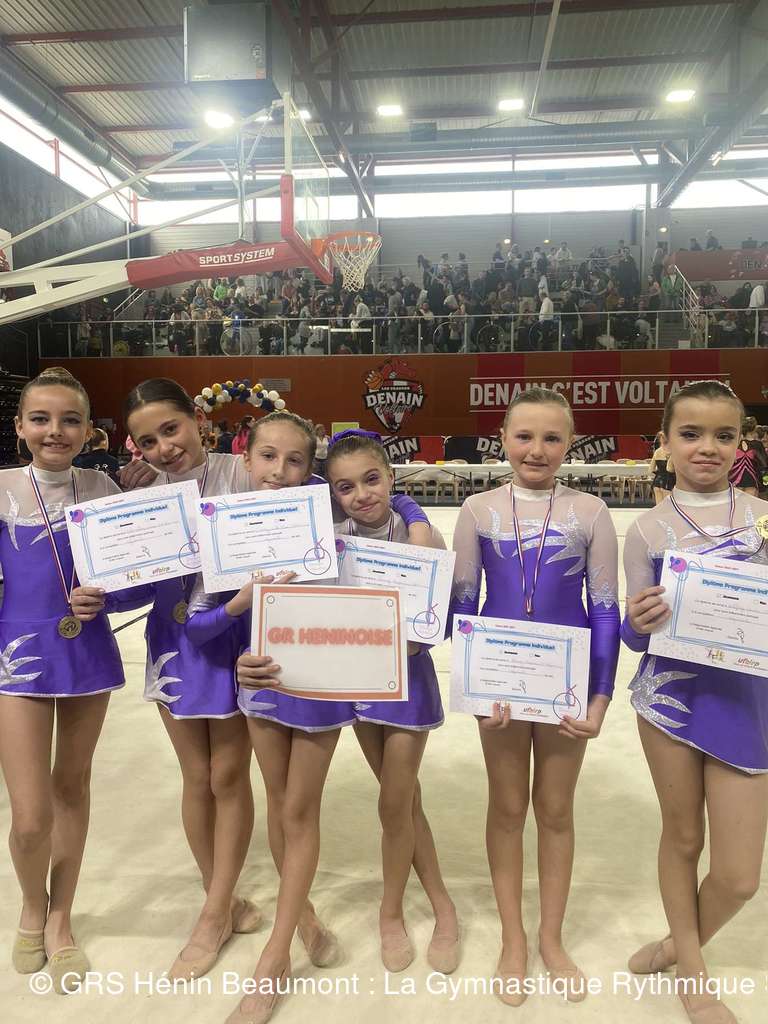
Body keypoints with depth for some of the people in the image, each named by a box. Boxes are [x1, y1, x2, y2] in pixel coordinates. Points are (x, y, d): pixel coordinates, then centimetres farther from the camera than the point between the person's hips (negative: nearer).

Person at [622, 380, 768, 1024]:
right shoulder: (647, 531, -2)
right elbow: (637, 637, 1)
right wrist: (638, 623, -21)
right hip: (671, 695, -1)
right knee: (682, 837, 15)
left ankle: (680, 945, 37)